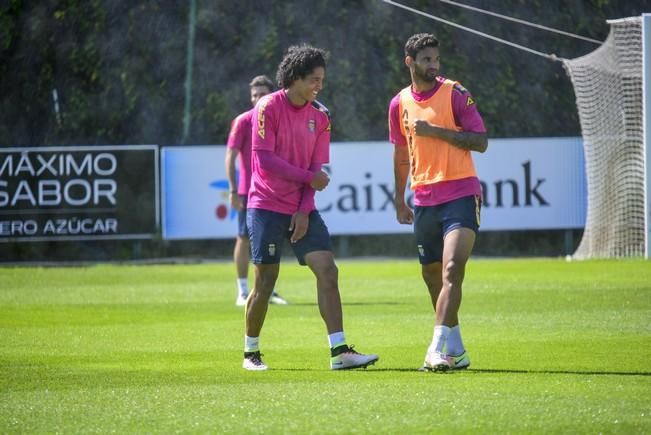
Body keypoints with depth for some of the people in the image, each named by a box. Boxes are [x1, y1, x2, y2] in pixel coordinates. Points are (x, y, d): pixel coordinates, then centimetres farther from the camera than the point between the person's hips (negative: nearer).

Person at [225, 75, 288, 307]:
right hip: (248, 190, -4)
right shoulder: (243, 121, -3)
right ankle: (242, 292, 2)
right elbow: (230, 156, -6)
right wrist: (233, 190, -13)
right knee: (244, 239, -2)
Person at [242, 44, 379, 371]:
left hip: (301, 210, 5)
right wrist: (309, 177, -13)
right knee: (265, 281, -2)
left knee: (327, 272, -8)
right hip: (267, 207, -5)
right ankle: (251, 353, 15)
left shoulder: (319, 116, 7)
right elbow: (264, 159, -15)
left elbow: (317, 168, 6)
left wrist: (304, 211, -4)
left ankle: (339, 352, -11)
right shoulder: (268, 107, -9)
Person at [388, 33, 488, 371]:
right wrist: (399, 200, 20)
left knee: (452, 270, -18)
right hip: (424, 200, 5)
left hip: (460, 194, -5)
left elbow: (480, 141, -8)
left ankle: (438, 349, -25)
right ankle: (455, 350, 22)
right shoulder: (399, 104, 9)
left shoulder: (455, 93, -4)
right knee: (432, 276, 10)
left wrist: (436, 130, -15)